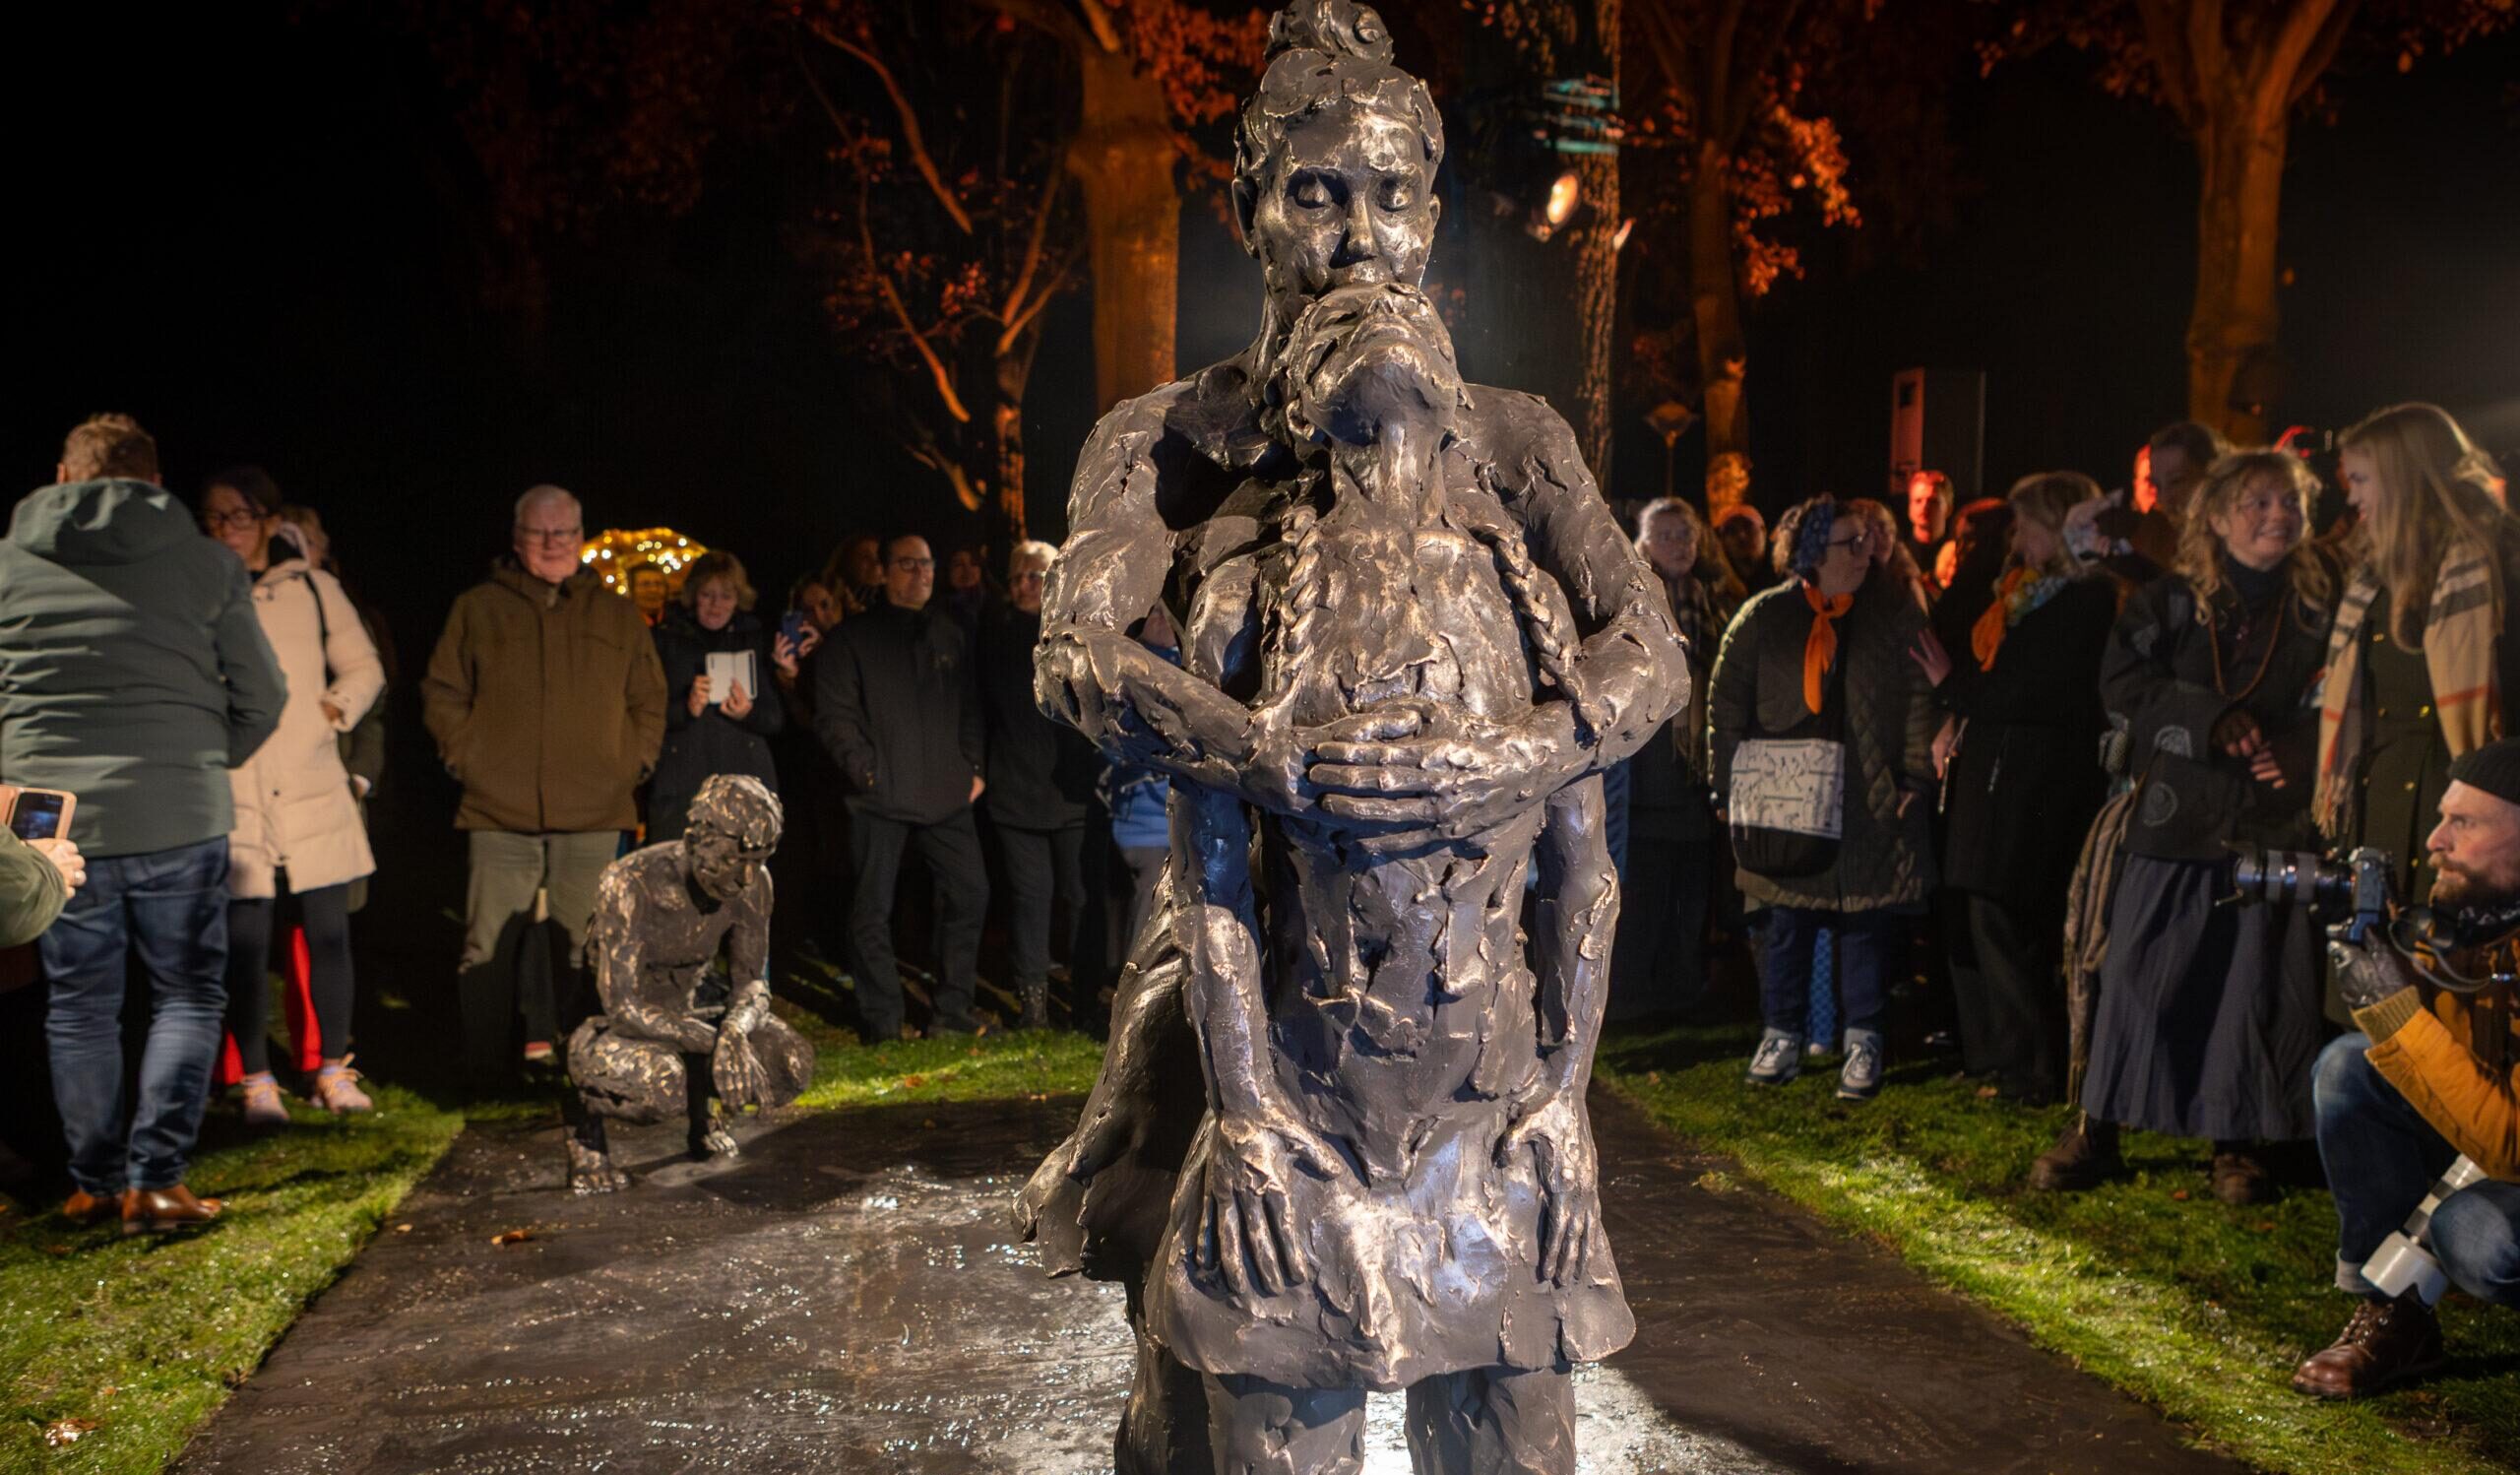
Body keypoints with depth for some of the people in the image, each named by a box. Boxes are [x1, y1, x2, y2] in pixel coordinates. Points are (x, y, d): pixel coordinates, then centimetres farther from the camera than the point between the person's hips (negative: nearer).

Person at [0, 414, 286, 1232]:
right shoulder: (206, 563, 1)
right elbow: (261, 699, 5)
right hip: (176, 818, -1)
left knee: (79, 1004, 15)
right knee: (188, 994, 10)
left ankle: (95, 1183, 21)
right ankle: (155, 1181, 3)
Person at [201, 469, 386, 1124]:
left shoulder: (314, 588, 7)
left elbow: (365, 668, 16)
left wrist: (337, 707, 1)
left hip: (314, 790, 2)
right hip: (234, 798, -1)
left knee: (328, 932, 5)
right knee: (245, 942, 0)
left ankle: (334, 1070, 17)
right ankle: (257, 1081, 11)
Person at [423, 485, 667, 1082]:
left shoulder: (620, 618, 14)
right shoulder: (477, 609, 9)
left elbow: (649, 702, 18)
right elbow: (442, 695, 11)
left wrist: (632, 763, 6)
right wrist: (465, 757, 1)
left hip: (594, 813, 1)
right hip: (499, 810, -1)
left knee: (583, 945, 3)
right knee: (491, 948, -2)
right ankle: (486, 1073, 6)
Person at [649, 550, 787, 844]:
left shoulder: (755, 642, 15)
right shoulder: (664, 641, 7)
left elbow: (778, 719, 13)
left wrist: (749, 713, -7)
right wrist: (686, 708, -15)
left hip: (746, 785, 2)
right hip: (680, 787, -2)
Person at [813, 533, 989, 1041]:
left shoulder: (949, 636, 15)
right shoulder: (852, 639, 0)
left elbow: (969, 708, 17)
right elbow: (834, 716, -6)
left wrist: (974, 766, 6)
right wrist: (866, 770, -15)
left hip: (946, 793, 4)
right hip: (881, 797, -4)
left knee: (969, 893, 3)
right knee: (873, 907, 1)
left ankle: (953, 1010, 15)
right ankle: (882, 1018, 12)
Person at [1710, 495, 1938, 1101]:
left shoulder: (1895, 614, 2)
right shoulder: (1764, 617, 1)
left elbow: (1920, 698, 1)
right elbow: (1725, 704, 3)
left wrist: (1914, 776, -5)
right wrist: (1732, 788, -1)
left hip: (1872, 804, 0)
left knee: (1867, 923, 5)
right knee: (1787, 923, 8)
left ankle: (1864, 1041, 17)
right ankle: (1783, 1036, 21)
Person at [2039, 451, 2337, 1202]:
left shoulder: (2319, 608, 8)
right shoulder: (2168, 602, 6)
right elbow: (2125, 682, -5)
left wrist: (2297, 752, -12)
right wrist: (2214, 720, -16)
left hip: (2273, 822, 1)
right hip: (2176, 813, -1)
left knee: (2255, 982, 3)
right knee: (2137, 970, 0)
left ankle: (2237, 1143, 17)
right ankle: (2095, 1131, 10)